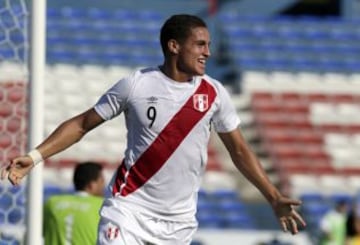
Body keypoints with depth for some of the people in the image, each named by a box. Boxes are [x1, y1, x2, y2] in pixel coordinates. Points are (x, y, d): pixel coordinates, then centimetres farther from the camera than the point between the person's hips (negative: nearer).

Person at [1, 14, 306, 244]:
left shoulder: (214, 94, -1)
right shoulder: (135, 85, -8)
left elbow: (239, 150, 8)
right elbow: (82, 124, 0)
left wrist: (275, 199, 3)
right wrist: (34, 156, -11)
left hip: (179, 219, 3)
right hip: (129, 208, -3)